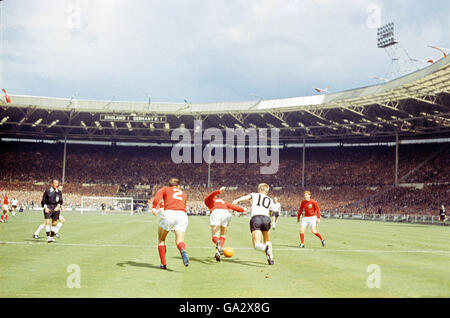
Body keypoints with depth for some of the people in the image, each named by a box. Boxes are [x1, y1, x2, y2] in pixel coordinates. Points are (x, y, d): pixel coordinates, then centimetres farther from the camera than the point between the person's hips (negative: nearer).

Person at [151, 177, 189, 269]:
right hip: (182, 214, 2)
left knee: (161, 239, 16)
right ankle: (183, 251, -41)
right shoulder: (183, 193, 31)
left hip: (169, 213, -2)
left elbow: (158, 194, -2)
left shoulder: (165, 189, 20)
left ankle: (163, 264, 9)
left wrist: (154, 207, -16)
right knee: (180, 241, -6)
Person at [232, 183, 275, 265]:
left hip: (255, 218, -3)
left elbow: (247, 197, 3)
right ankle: (271, 258, 2)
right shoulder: (270, 200, 30)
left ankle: (266, 249, -41)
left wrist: (237, 200, -13)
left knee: (256, 244, -9)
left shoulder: (254, 195, 24)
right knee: (267, 241, 23)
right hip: (266, 218, 3)